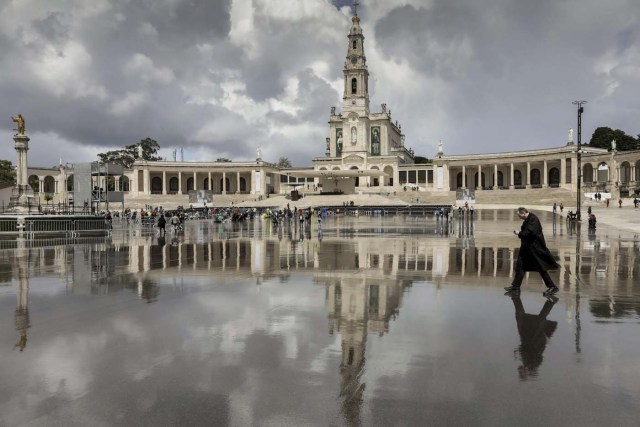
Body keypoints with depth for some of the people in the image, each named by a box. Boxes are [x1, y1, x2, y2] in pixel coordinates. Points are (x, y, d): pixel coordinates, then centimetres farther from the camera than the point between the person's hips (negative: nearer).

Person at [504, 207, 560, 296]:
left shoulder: (533, 219, -20)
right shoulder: (527, 220, 9)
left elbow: (529, 232, -26)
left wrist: (519, 233, -16)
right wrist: (519, 233, 0)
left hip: (535, 248, -10)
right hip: (527, 247, 10)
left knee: (541, 268, -3)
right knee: (520, 265, 11)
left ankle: (552, 287, 8)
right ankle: (515, 286, 20)